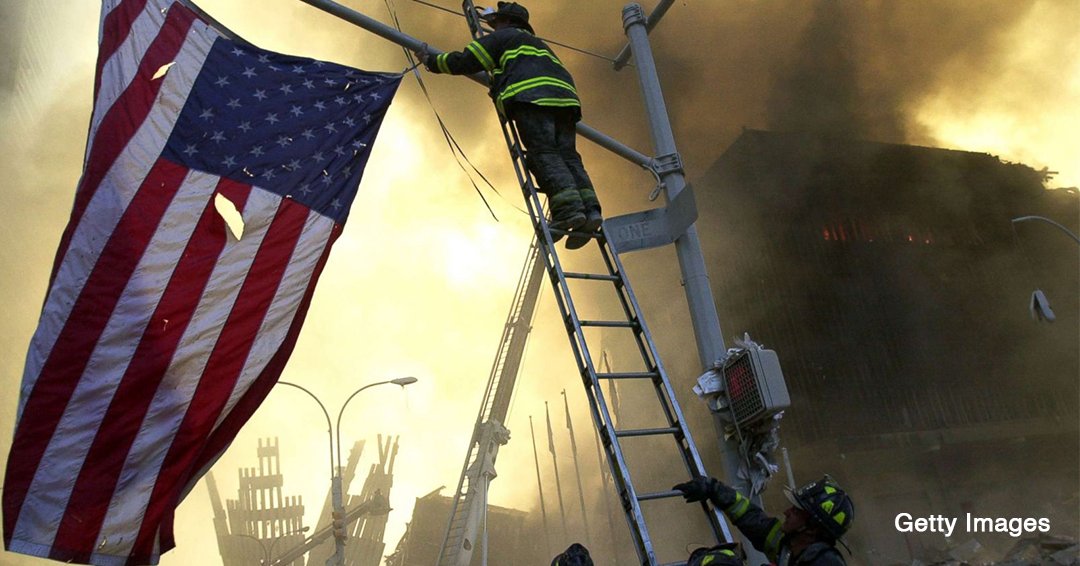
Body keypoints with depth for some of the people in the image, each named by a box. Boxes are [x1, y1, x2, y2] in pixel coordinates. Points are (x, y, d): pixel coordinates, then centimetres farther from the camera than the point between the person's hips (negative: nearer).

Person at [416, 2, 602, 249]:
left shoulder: (503, 37, 22)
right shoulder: (541, 45, 43)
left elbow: (463, 62, 17)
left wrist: (431, 61, 32)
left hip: (532, 95, -6)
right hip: (565, 97, 7)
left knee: (544, 154, -16)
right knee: (567, 155, -3)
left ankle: (569, 208, -33)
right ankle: (590, 209, -23)